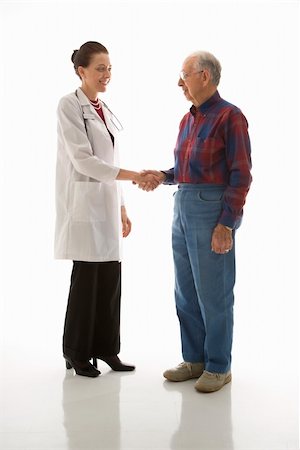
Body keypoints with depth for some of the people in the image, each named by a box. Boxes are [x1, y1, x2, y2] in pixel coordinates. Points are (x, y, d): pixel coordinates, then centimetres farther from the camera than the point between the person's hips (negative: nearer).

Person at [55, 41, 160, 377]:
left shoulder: (105, 111, 15)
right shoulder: (69, 105, -8)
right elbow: (84, 160, -17)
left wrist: (122, 208, 15)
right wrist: (134, 176, -19)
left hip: (107, 203, 7)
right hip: (84, 202, -7)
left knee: (110, 278, 7)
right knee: (86, 278, -1)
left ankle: (105, 348, 19)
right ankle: (77, 353, 14)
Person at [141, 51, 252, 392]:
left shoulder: (229, 116, -9)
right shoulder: (187, 120, 15)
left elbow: (241, 174, -13)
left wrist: (227, 224, -18)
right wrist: (163, 176, 3)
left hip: (212, 209, -8)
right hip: (182, 207, 9)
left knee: (213, 293, 0)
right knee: (185, 292, 13)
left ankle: (218, 367, 14)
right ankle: (195, 359, 26)